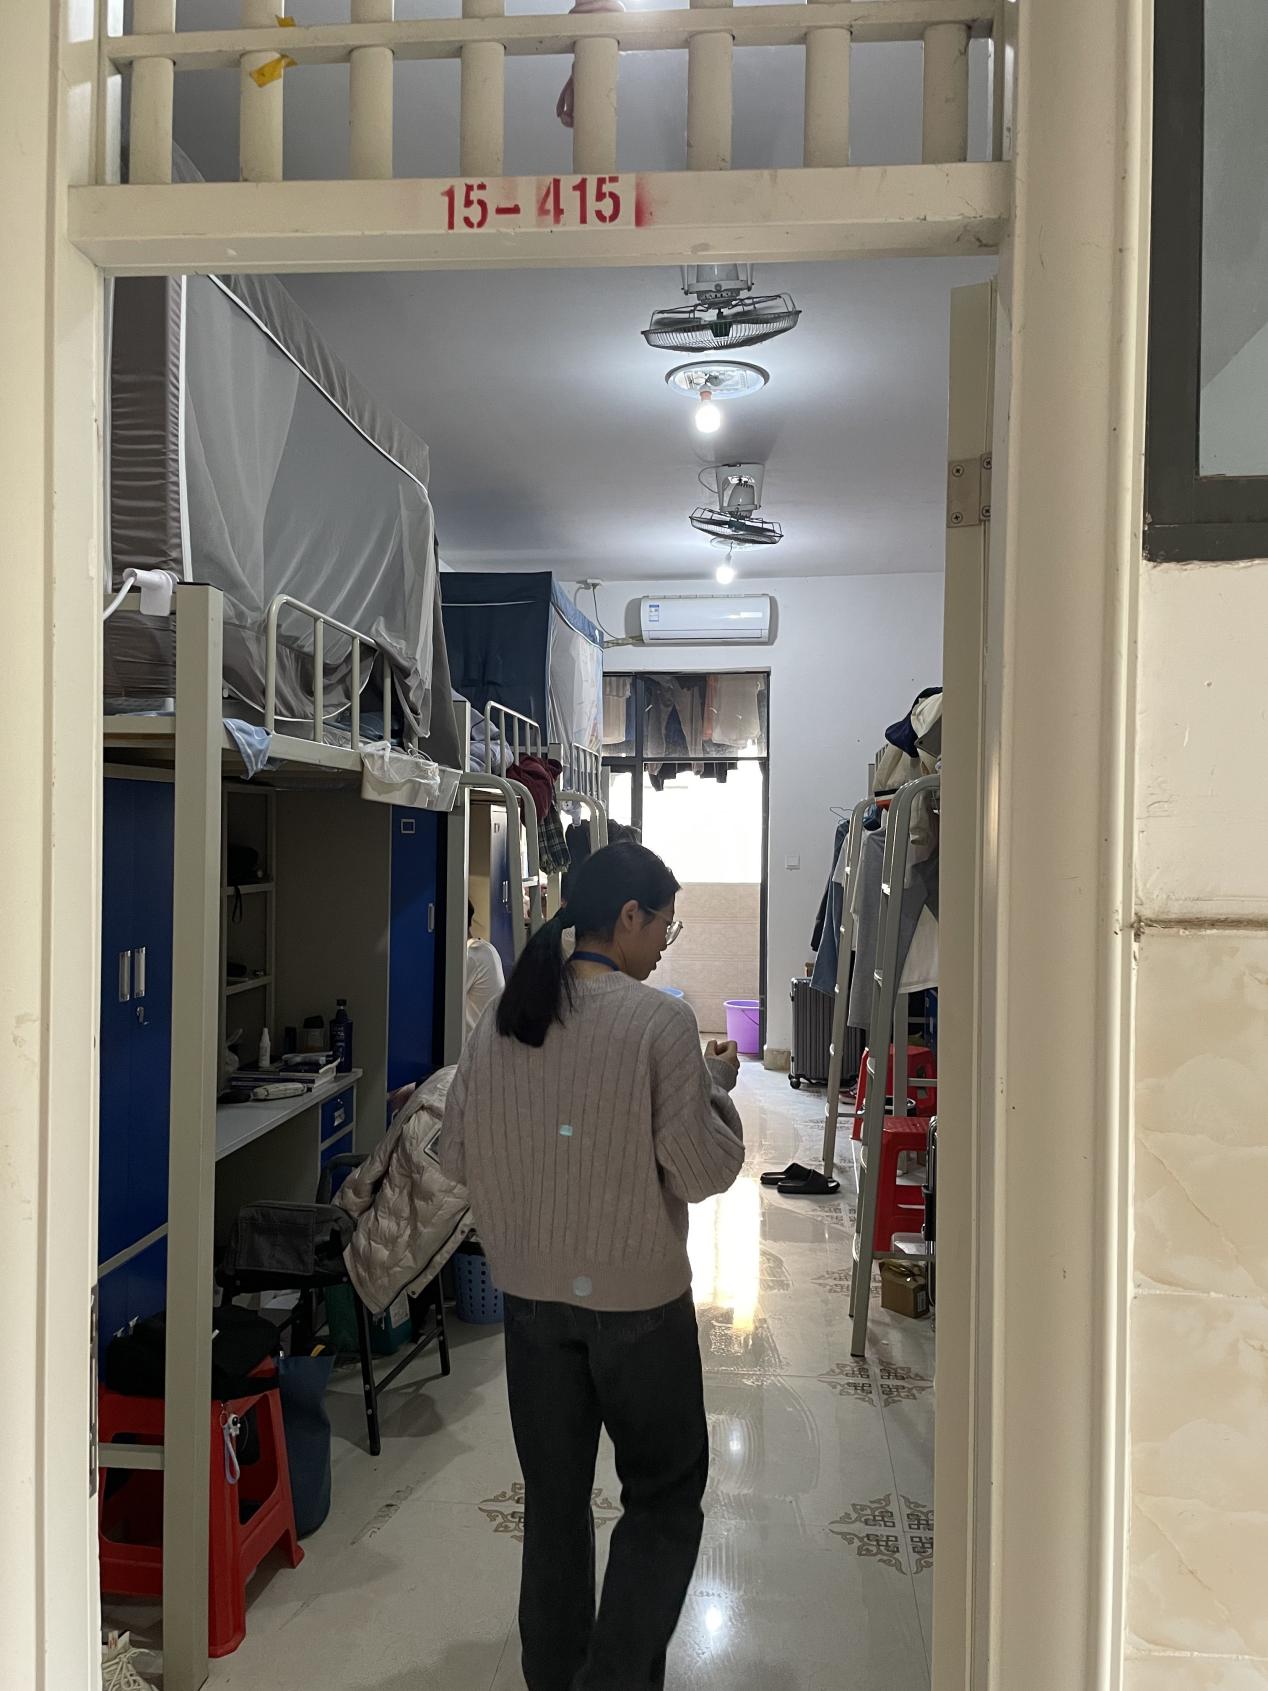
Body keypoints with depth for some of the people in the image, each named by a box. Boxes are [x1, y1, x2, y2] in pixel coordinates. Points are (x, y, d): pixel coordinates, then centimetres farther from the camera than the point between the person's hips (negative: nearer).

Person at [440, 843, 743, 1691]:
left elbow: (457, 1159, 5)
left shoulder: (500, 1021, -2)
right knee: (665, 1498, 15)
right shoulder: (661, 1020, -17)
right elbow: (702, 1170, -16)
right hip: (639, 1296, -5)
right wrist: (716, 1086, 0)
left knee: (554, 1500, 20)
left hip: (531, 1294, 5)